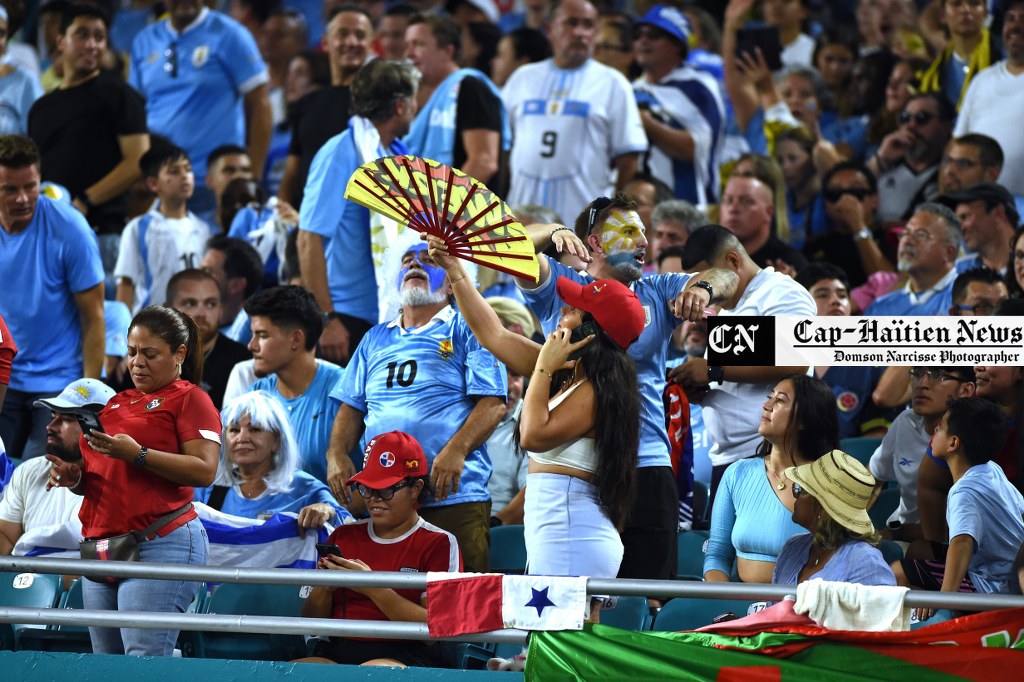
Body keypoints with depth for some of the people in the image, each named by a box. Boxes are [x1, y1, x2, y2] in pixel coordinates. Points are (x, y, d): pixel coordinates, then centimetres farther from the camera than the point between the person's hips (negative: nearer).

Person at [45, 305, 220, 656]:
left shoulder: (189, 398, 1)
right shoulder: (115, 404, 22)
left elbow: (204, 470, -13)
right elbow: (96, 480, 29)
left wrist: (137, 455, -19)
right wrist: (74, 477, 5)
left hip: (161, 544, -8)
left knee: (144, 666, -18)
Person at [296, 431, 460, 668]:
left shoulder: (437, 544, 6)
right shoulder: (343, 537, 20)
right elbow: (312, 621, 19)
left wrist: (372, 588, -16)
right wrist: (324, 588, -3)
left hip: (403, 655, -4)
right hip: (335, 652, 4)